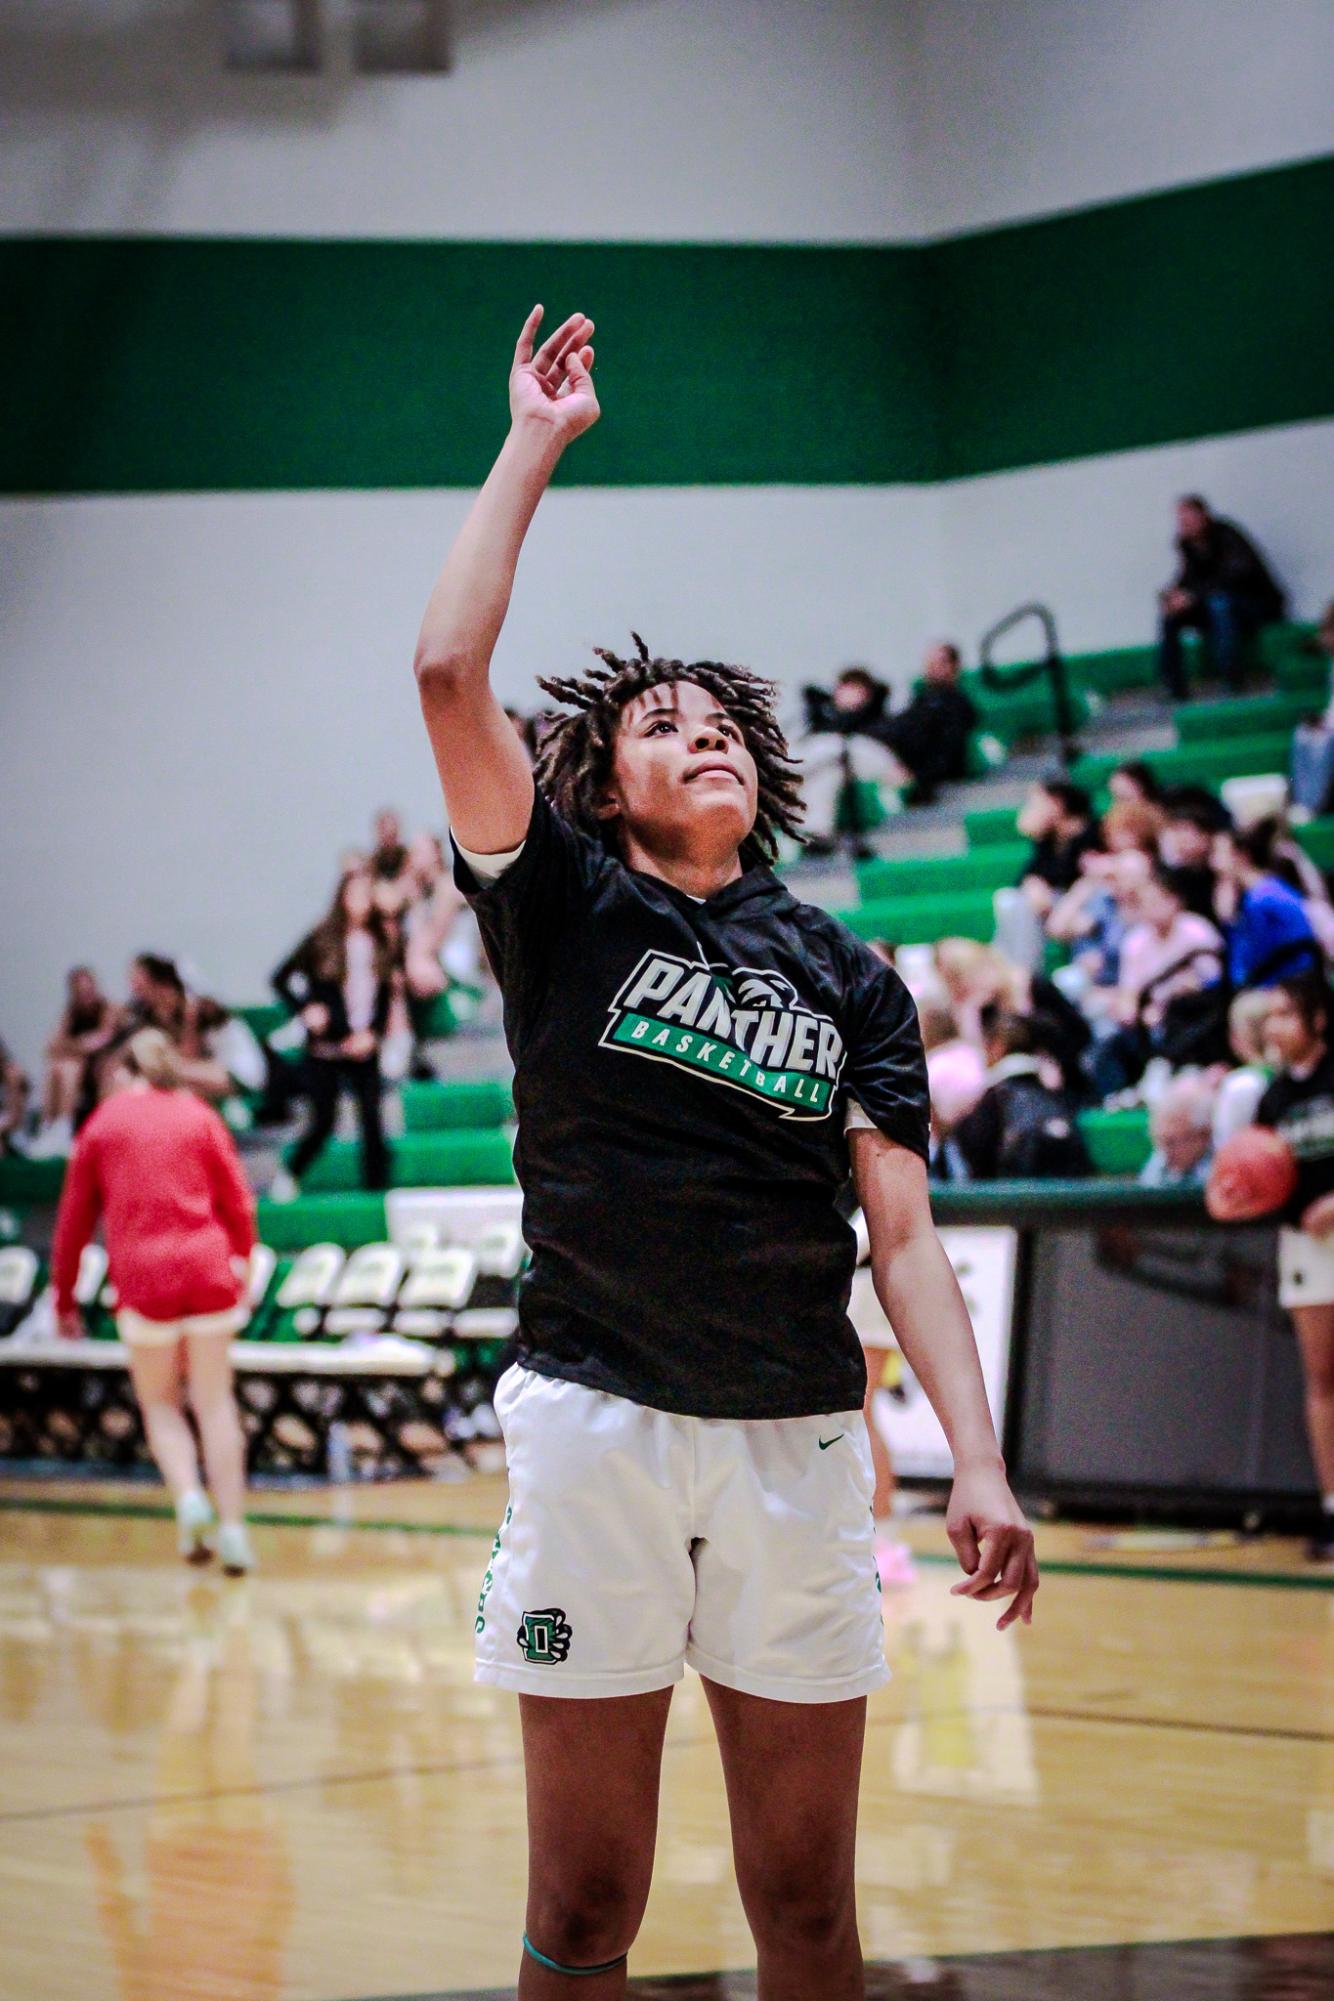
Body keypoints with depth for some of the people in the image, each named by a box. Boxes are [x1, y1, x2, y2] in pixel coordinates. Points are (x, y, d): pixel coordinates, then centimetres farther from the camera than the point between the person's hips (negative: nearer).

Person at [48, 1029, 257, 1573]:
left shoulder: (102, 1124, 9)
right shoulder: (198, 1114, 11)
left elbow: (74, 1218, 10)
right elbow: (238, 1202, 9)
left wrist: (64, 1298, 16)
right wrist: (241, 1265, 22)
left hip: (142, 1277, -1)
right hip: (208, 1269, 1)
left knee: (159, 1403, 12)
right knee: (214, 1402, 7)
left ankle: (188, 1498, -11)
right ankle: (232, 1525, 2)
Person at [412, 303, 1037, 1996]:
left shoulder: (847, 976, 13)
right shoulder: (564, 907, 7)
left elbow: (902, 1234, 6)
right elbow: (448, 675, -6)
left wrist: (978, 1462, -6)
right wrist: (534, 446, 3)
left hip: (800, 1441, 2)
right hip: (598, 1424, -2)